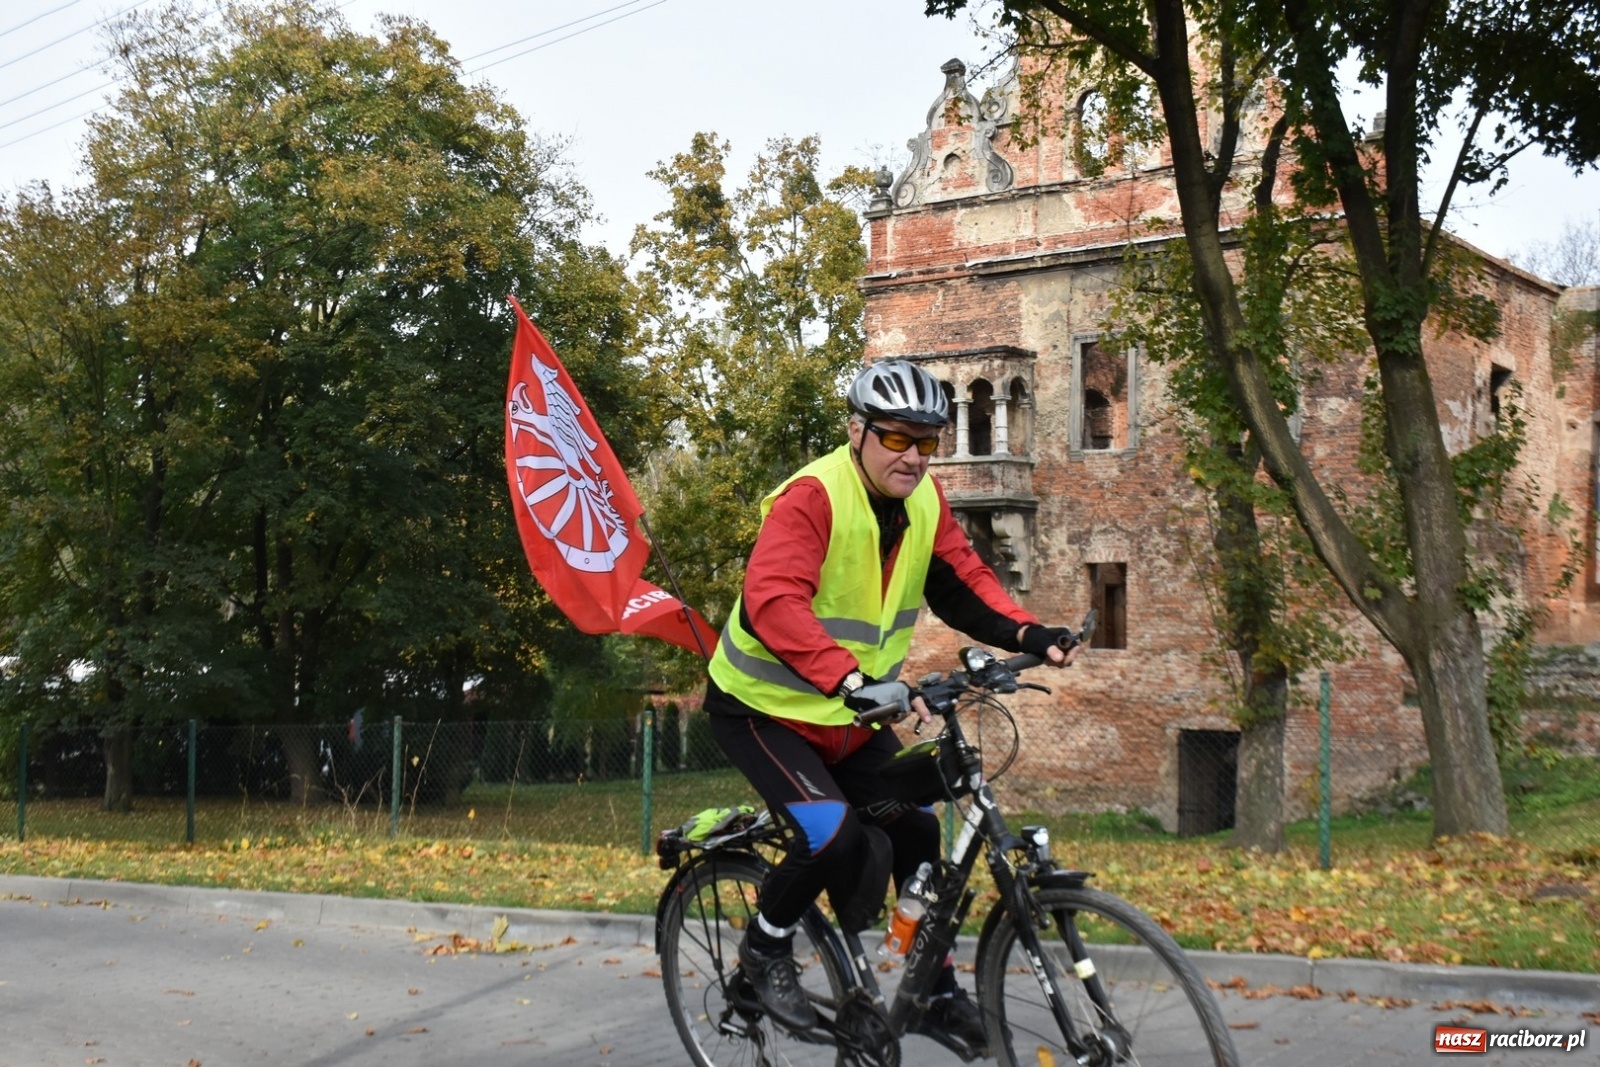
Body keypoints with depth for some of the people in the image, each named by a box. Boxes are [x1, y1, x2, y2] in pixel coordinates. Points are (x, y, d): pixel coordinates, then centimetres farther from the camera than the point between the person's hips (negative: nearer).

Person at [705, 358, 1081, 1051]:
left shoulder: (922, 499, -4)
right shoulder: (811, 498, -27)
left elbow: (962, 582, -2)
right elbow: (773, 603, -40)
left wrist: (1027, 635, -20)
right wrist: (852, 680, -53)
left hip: (851, 712, 7)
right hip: (763, 706, -7)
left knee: (915, 831, 4)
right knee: (835, 835, -22)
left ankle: (938, 991, 21)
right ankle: (765, 949, 5)